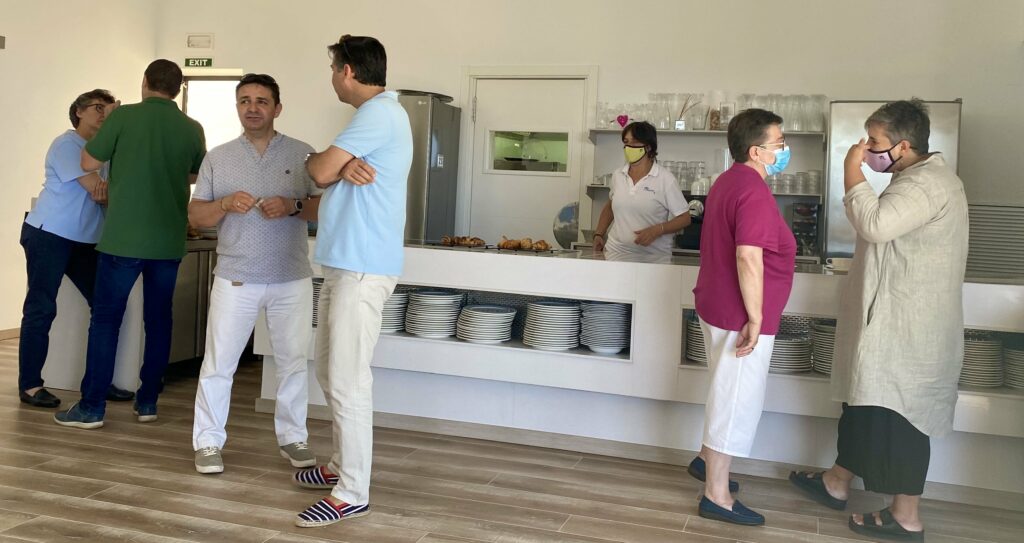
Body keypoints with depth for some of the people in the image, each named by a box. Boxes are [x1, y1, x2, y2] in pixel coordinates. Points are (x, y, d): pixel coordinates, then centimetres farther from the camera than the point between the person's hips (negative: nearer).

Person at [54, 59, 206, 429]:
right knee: (158, 320, 11)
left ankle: (92, 407, 6)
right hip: (169, 241, 3)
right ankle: (147, 402, 17)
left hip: (124, 238, -3)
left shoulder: (124, 116, -6)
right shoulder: (193, 129, 2)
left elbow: (88, 163, 3)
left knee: (105, 319, 5)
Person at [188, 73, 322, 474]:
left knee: (293, 361, 7)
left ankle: (292, 437, 21)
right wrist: (225, 204, -15)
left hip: (292, 280, 0)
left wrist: (293, 206, -19)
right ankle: (208, 441, 16)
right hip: (235, 280, 0)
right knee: (218, 362, 3)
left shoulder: (302, 154, 4)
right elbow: (195, 216, 4)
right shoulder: (218, 157, 7)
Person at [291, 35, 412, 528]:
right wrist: (346, 166, -4)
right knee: (329, 370, 18)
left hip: (362, 267, -11)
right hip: (345, 262, 11)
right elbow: (333, 172, 17)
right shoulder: (376, 113, 20)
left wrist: (319, 162, 7)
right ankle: (344, 464, 30)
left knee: (348, 381, -8)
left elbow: (321, 172, -14)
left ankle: (353, 493, 0)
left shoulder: (379, 113, -14)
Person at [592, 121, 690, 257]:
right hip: (615, 253, 3)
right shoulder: (617, 175, 8)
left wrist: (657, 230, -18)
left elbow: (684, 218, -3)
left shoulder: (665, 179, -5)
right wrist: (598, 234, 13)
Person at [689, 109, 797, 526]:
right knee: (737, 399, -1)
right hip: (739, 315, -10)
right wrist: (755, 318, -24)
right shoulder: (754, 192, -21)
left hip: (717, 306, 10)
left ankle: (707, 459, 40)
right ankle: (716, 496, 8)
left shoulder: (729, 181, 11)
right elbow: (748, 258, -29)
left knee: (727, 392, 25)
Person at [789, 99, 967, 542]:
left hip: (905, 326, -11)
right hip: (893, 320, 11)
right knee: (866, 402, 19)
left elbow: (875, 224, -33)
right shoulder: (919, 178, 15)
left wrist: (853, 174, -22)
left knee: (898, 414, -2)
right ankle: (836, 482, 32)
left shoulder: (926, 185, -20)